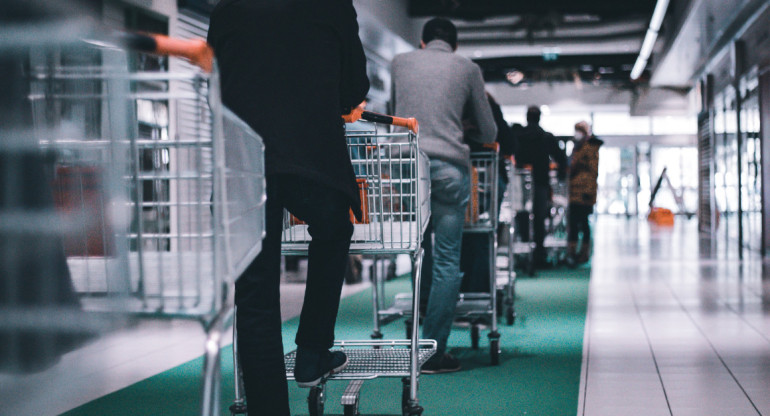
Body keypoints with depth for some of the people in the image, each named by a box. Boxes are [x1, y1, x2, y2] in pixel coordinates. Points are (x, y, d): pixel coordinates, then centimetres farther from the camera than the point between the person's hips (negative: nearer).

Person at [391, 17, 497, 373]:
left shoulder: (400, 63, 18)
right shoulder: (468, 68, 12)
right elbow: (489, 134, 18)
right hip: (449, 167, -2)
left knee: (420, 251, 16)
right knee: (447, 261, 0)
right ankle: (433, 352, -1)